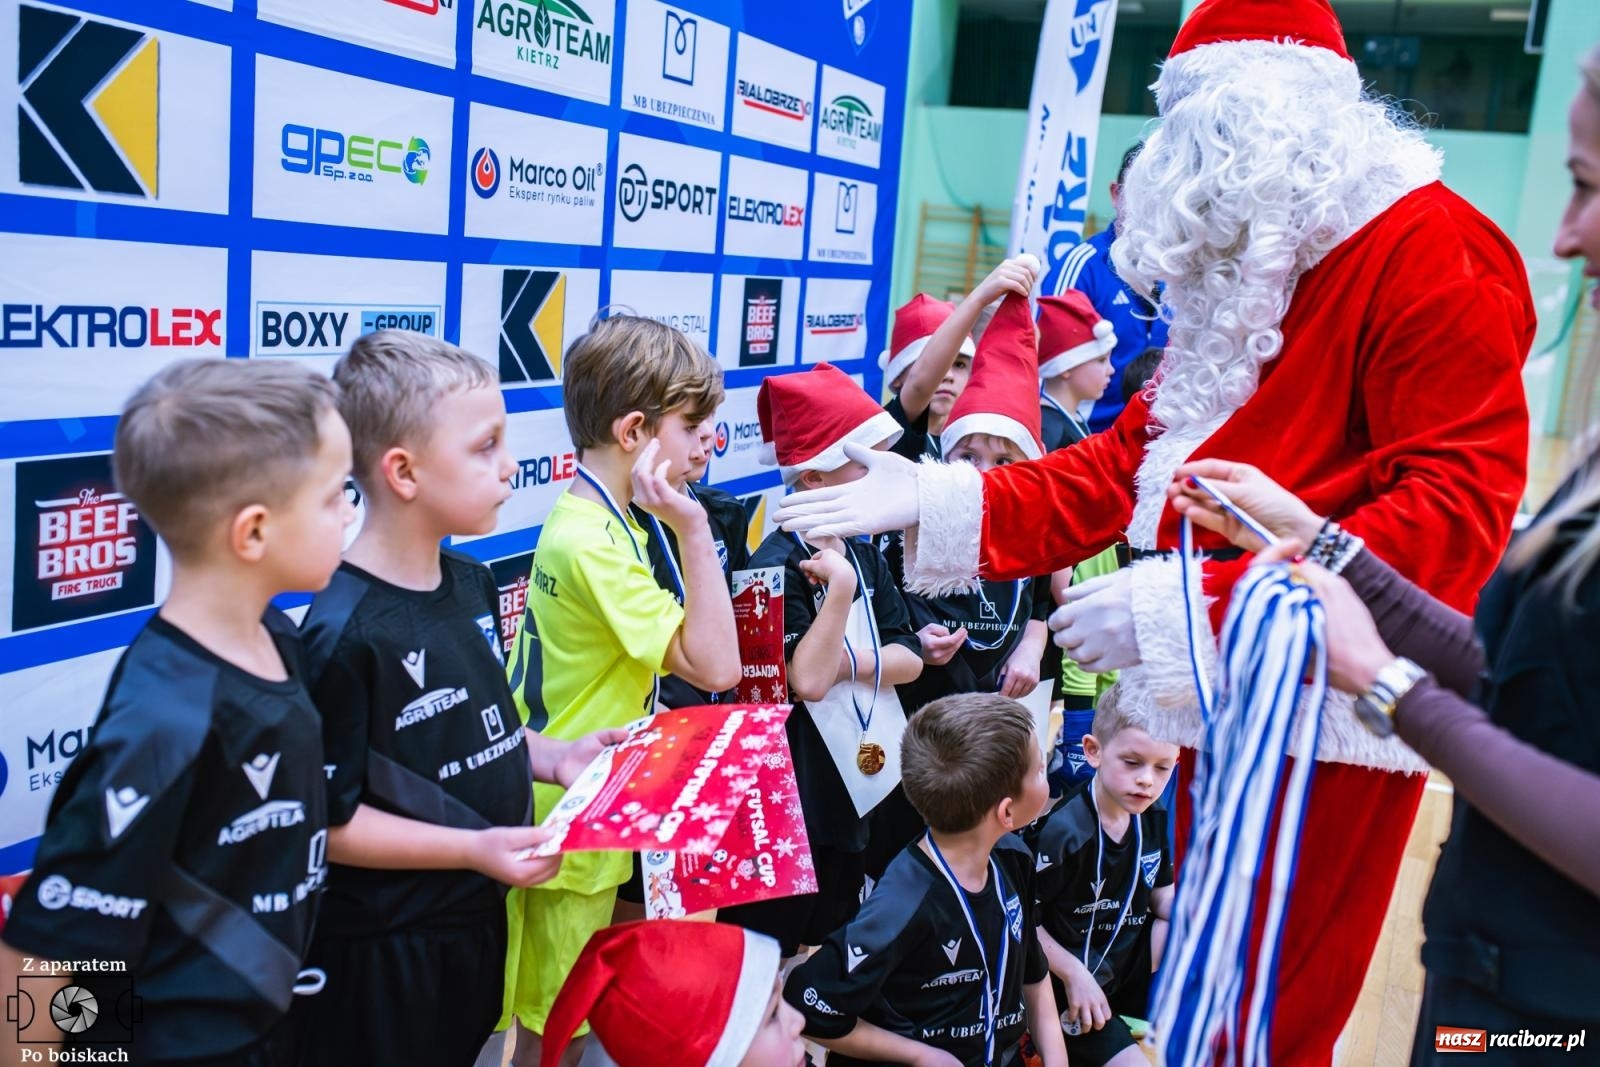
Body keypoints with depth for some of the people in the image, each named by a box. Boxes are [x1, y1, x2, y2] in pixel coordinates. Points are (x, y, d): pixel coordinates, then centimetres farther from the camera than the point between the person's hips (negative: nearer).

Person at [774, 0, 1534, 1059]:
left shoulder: (1429, 256, -14)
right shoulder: (1238, 279, 14)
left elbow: (1456, 508, -23)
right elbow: (1133, 457, 11)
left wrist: (1194, 602, -26)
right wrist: (935, 501, 1)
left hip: (1329, 714, -8)